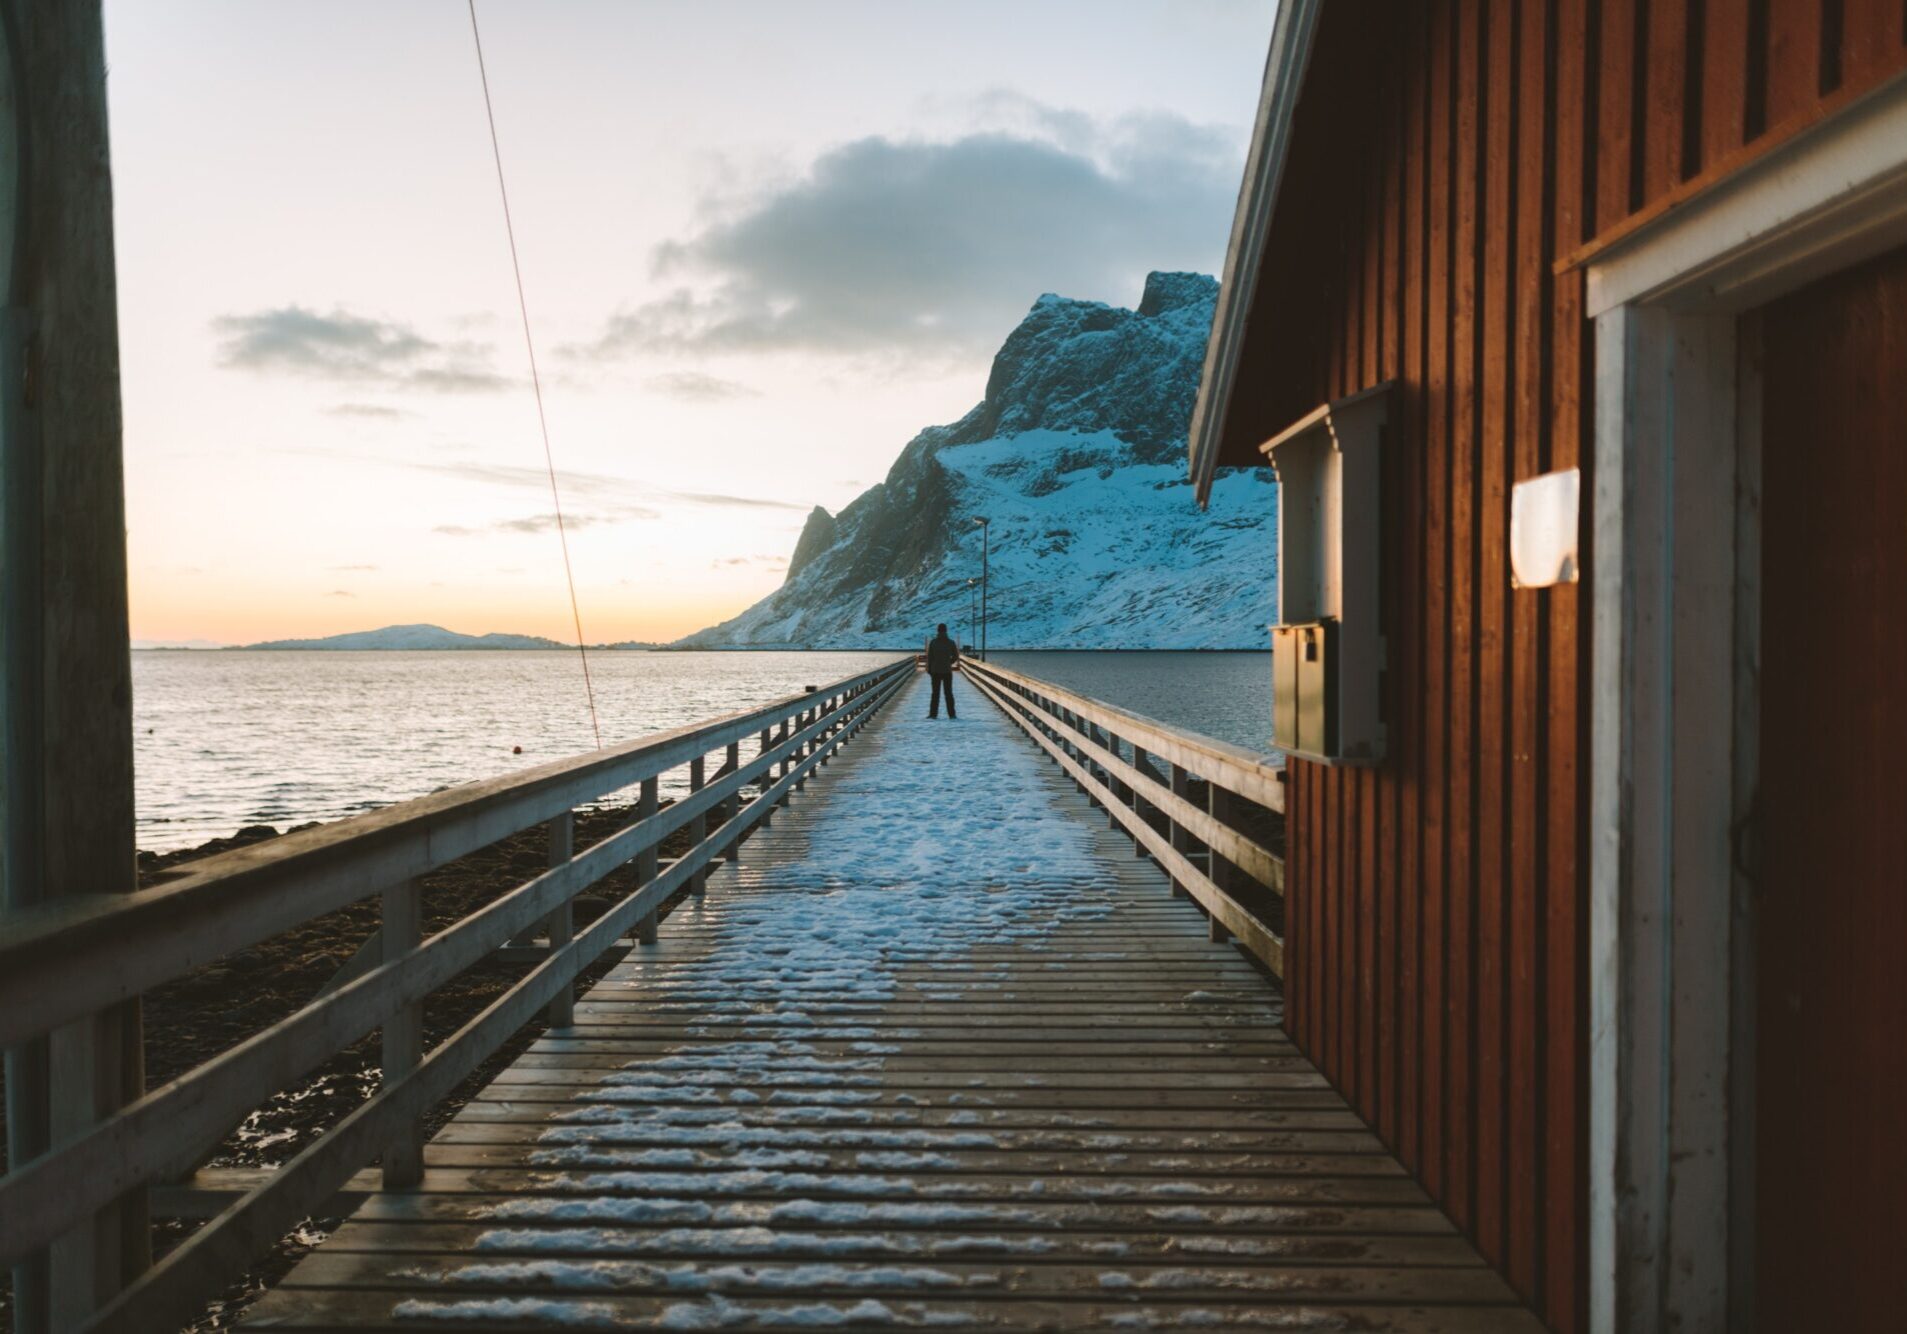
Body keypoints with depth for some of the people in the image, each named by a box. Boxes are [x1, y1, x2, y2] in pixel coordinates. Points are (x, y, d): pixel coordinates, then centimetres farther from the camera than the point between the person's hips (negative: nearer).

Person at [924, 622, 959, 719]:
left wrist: (929, 670, 6)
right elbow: (956, 657, 2)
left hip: (935, 671, 0)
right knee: (948, 693, 5)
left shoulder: (932, 642, -5)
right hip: (947, 671, 0)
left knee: (935, 693, 6)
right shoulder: (951, 642, -4)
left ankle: (933, 713, 1)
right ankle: (951, 714, 2)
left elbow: (929, 657, -4)